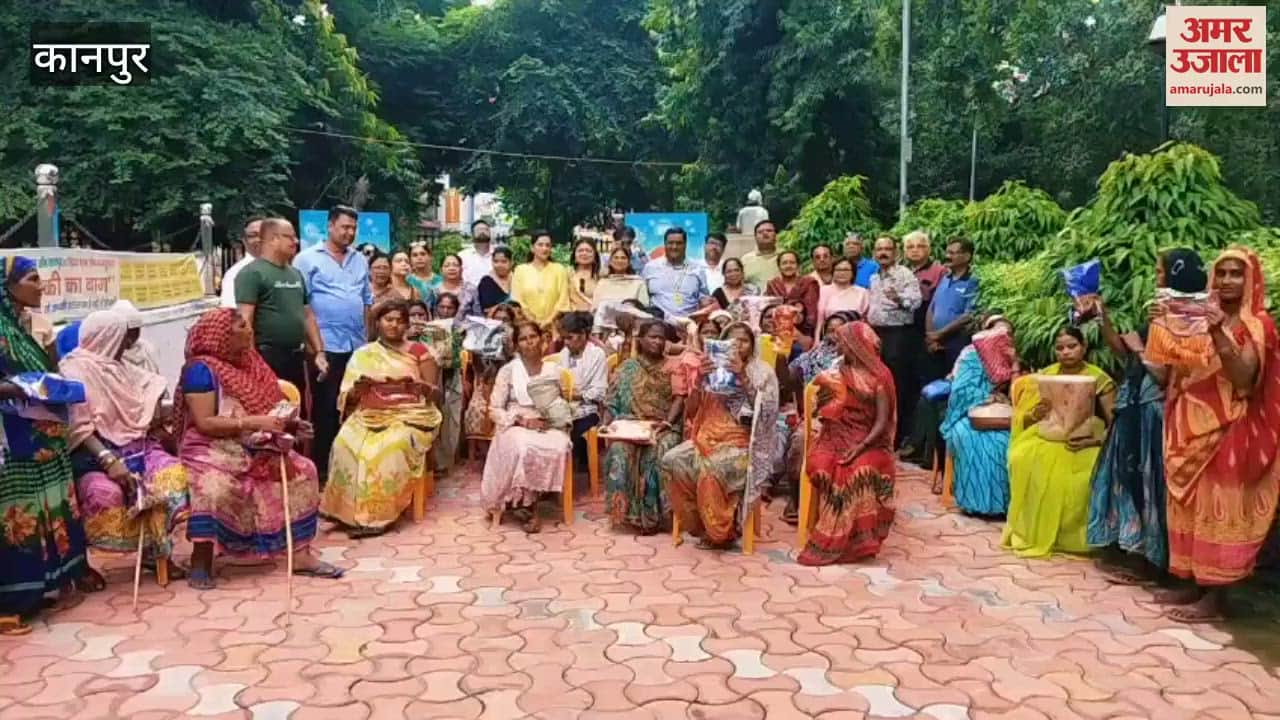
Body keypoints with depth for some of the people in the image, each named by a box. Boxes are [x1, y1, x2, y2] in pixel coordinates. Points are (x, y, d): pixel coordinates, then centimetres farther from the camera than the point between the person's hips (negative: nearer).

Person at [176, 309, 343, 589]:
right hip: (212, 450, -7)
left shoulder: (249, 361, 9)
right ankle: (200, 562, -18)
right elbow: (205, 423, -20)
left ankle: (300, 555, -6)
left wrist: (288, 424, -5)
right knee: (214, 487, -36)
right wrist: (255, 422, -25)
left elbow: (267, 408, 15)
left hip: (253, 448, 8)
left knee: (303, 471, -6)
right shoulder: (201, 369, -13)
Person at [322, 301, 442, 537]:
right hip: (370, 417, 3)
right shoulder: (362, 355, 13)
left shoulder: (419, 351, 8)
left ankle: (375, 513, -24)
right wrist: (357, 389, -12)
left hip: (410, 416, -2)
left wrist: (421, 387, -17)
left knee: (390, 448, -33)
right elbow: (348, 399, 10)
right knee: (346, 445, -28)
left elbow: (436, 394, 5)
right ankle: (349, 508, -20)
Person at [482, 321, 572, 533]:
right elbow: (494, 411, 0)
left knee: (558, 447, -33)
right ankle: (526, 503, -16)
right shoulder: (507, 371, 3)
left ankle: (526, 501, -17)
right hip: (515, 426, -2)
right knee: (523, 448, -38)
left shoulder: (553, 370, 12)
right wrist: (524, 421, -14)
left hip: (548, 426, 2)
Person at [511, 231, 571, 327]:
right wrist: (533, 321, -8)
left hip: (553, 324, 0)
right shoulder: (520, 270, 7)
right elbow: (516, 300, 2)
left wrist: (549, 320, -9)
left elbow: (563, 300, 2)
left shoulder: (559, 269, 7)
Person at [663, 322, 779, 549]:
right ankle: (695, 522, -6)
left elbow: (766, 412, -12)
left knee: (711, 469, -34)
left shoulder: (762, 373, 4)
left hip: (743, 442, -4)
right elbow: (691, 412, 6)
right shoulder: (713, 370, 12)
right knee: (672, 461, -23)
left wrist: (743, 378, -19)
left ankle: (721, 531, -13)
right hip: (710, 436, 4)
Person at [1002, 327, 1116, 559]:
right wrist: (1035, 415, -13)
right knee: (1023, 459, -30)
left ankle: (1063, 535, -16)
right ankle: (1028, 530, -19)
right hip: (1047, 436, 3)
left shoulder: (1100, 380, -2)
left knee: (1063, 471, -36)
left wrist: (1093, 440, -24)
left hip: (1082, 443, -3)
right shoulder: (1045, 375, 8)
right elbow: (1024, 419, 10)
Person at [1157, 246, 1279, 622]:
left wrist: (1219, 334, -27)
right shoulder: (1204, 317, 14)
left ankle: (1214, 597, -1)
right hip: (1191, 426, 6)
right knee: (1190, 505, 8)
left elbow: (1243, 378, -18)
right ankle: (1193, 583, 17)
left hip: (1227, 430, -6)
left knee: (1218, 507, -5)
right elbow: (1175, 369, 11)